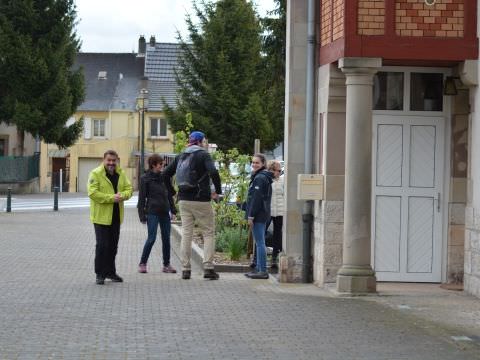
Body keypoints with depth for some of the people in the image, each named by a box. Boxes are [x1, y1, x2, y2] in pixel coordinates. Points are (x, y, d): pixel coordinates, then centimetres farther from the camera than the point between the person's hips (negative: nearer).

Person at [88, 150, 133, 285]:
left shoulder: (121, 174, 9)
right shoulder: (95, 174, -10)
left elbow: (129, 189, 9)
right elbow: (92, 193, -18)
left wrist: (122, 195, -15)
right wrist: (111, 198, -22)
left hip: (116, 216, 6)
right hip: (101, 216, -6)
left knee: (113, 245, 14)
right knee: (102, 245, -6)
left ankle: (110, 271, 26)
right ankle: (100, 274, 2)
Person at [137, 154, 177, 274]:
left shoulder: (164, 177, 10)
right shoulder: (145, 178, -4)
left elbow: (169, 194, 17)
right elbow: (142, 198, -4)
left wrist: (173, 210, 12)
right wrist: (142, 215, -7)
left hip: (164, 212, 5)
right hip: (152, 212, -5)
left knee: (166, 238, 6)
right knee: (151, 238, -8)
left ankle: (166, 264, 14)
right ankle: (142, 263, 4)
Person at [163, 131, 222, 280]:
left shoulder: (181, 156, 12)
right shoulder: (203, 155, -7)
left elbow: (166, 173, 12)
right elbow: (213, 172, -23)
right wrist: (218, 191, -11)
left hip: (183, 200, 5)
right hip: (200, 200, -5)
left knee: (186, 234, 9)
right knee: (209, 233, 4)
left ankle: (185, 269, 7)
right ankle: (208, 268, -4)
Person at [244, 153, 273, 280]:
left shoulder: (259, 178, -14)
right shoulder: (264, 177, 18)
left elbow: (256, 198, -19)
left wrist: (251, 216, -19)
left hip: (258, 215, -11)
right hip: (263, 214, 11)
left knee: (259, 242, -9)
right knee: (259, 242, 14)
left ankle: (263, 271, -9)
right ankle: (259, 268, 20)